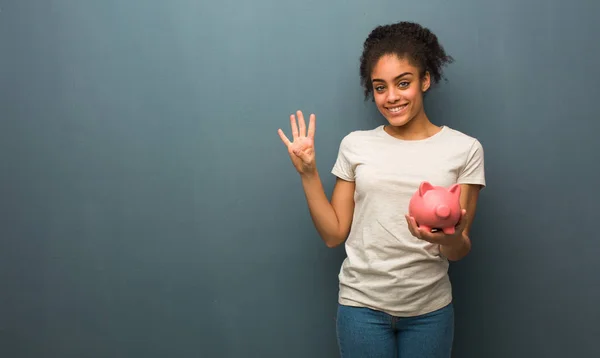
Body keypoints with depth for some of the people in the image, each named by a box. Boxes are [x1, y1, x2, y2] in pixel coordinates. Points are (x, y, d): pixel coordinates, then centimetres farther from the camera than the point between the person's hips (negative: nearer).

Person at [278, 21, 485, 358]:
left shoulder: (464, 149, -3)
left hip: (429, 308, 0)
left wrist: (450, 239, -26)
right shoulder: (355, 145, 1)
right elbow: (333, 234, 2)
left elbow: (460, 251, -3)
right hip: (362, 305, 1)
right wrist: (308, 173, -7)